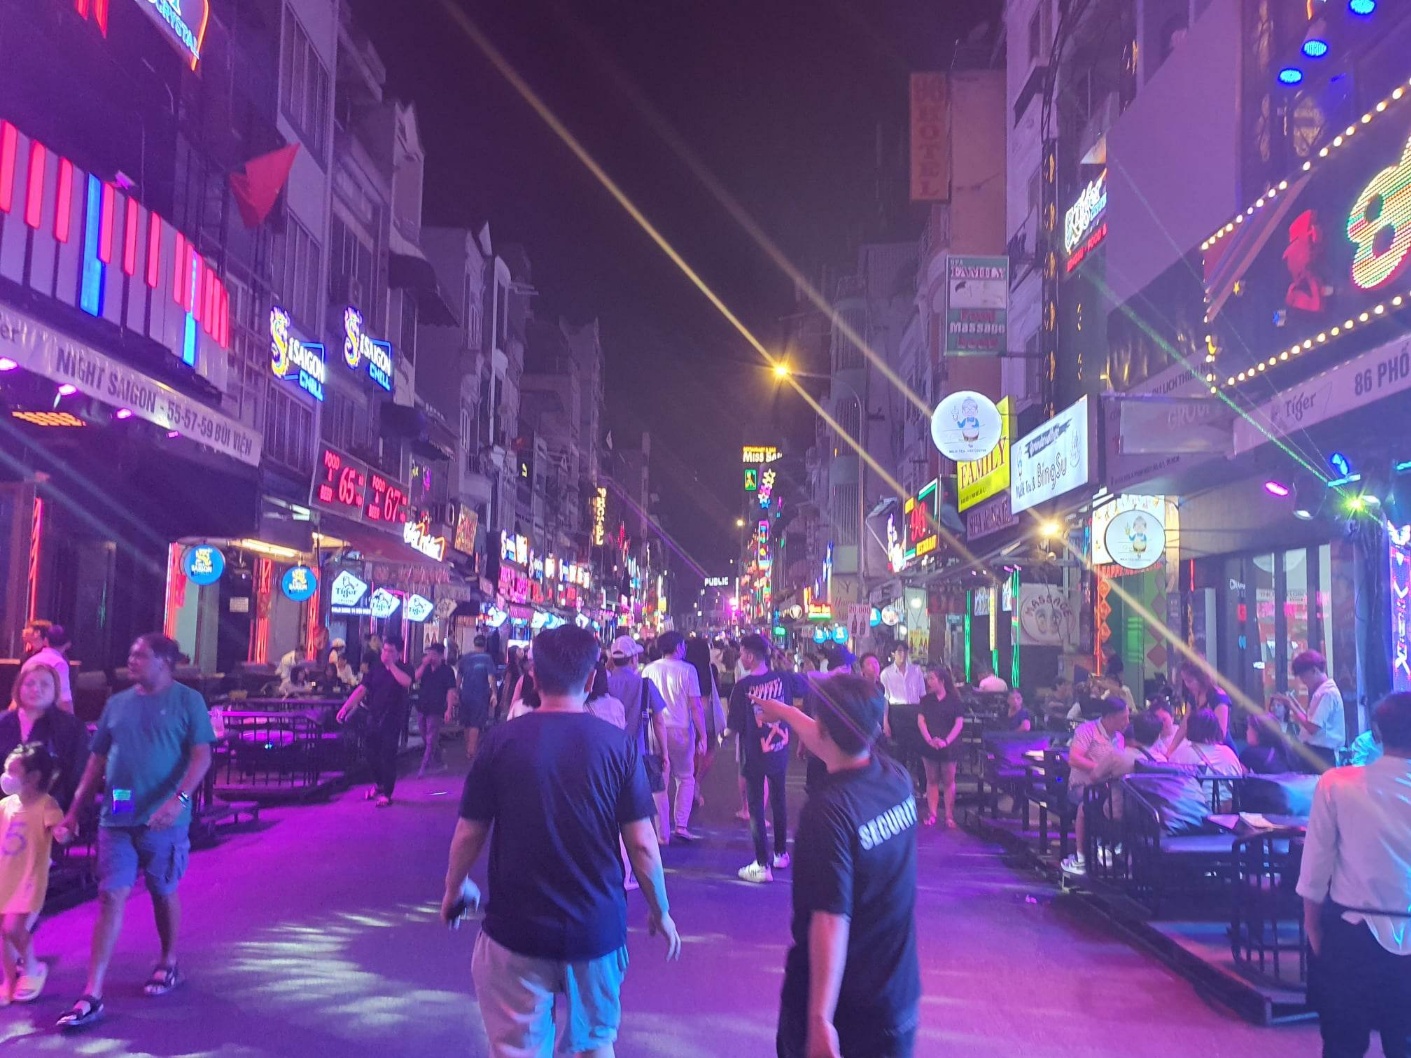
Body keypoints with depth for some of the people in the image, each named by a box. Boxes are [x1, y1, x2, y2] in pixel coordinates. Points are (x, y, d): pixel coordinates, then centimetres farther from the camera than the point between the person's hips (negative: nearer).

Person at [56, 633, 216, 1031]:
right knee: (111, 898, -1)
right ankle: (92, 995, 0)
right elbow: (98, 760, 14)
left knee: (163, 894, 11)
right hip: (116, 819, 3)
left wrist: (179, 799, -23)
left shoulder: (187, 700, -4)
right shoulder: (117, 703, 10)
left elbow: (201, 756, -10)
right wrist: (74, 811, 10)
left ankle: (168, 964, 33)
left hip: (164, 821, -3)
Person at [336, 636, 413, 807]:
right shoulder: (376, 668, 6)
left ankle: (386, 794, 8)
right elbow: (361, 689, 2)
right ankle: (378, 783, 37)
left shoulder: (403, 669, -6)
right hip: (374, 719, 4)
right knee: (372, 754, 12)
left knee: (388, 757, -3)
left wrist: (391, 665, -25)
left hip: (393, 721, -4)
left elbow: (406, 682, -29)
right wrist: (345, 707, -7)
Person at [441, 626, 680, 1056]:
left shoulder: (501, 741, -10)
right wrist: (660, 912, 7)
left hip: (517, 926, -1)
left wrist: (453, 889, 17)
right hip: (598, 926, 1)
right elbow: (642, 846, -9)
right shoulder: (617, 744, -10)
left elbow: (469, 834, -2)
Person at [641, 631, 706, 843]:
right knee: (685, 778, 16)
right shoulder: (687, 670, -6)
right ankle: (681, 824, 7)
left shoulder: (649, 670, 3)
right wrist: (702, 736, -2)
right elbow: (695, 706, -8)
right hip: (681, 731, -2)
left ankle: (663, 833, 13)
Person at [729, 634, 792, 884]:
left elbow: (736, 725, -16)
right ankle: (781, 853, 33)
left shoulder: (743, 686, -20)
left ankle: (763, 865, 4)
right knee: (778, 802, 21)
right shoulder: (781, 679, -7)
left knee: (756, 808, 4)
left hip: (754, 754, -5)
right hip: (779, 750, 5)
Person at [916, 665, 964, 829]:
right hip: (929, 746, 2)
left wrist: (946, 741, -14)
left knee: (949, 781, 2)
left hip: (949, 747, -2)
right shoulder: (926, 700, 5)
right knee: (932, 780, 6)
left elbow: (959, 723, -5)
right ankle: (931, 814, 10)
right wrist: (929, 740, -13)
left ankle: (949, 816, 7)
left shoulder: (954, 700, -2)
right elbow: (921, 721, 1)